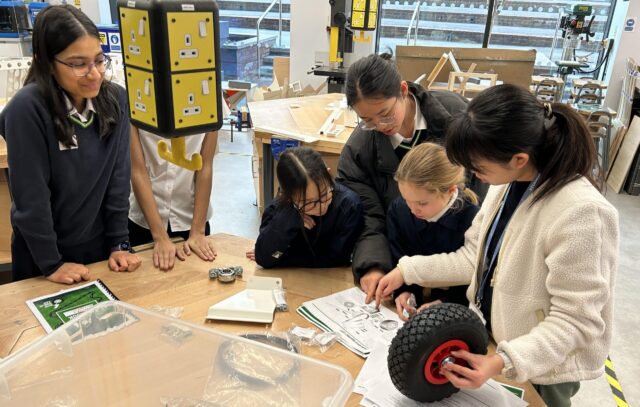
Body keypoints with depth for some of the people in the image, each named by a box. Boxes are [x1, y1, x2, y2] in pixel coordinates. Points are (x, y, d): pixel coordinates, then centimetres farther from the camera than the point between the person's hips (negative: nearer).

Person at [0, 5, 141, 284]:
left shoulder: (115, 99, -10)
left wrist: (119, 243, -5)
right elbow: (30, 196, -19)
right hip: (42, 254, -3)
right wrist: (51, 264, -14)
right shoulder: (27, 109, -22)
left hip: (99, 244, 3)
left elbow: (118, 178, -6)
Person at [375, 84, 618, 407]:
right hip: (490, 338, 7)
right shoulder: (508, 182, -7)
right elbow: (475, 258, 0)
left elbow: (575, 320, -26)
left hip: (541, 368, -6)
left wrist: (504, 362, -36)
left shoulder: (579, 213, -31)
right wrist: (406, 271, -3)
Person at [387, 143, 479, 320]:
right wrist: (404, 290, -14)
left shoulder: (472, 221, -19)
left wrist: (446, 302, -22)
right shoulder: (398, 209, -6)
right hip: (412, 304, 3)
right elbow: (397, 259, 2)